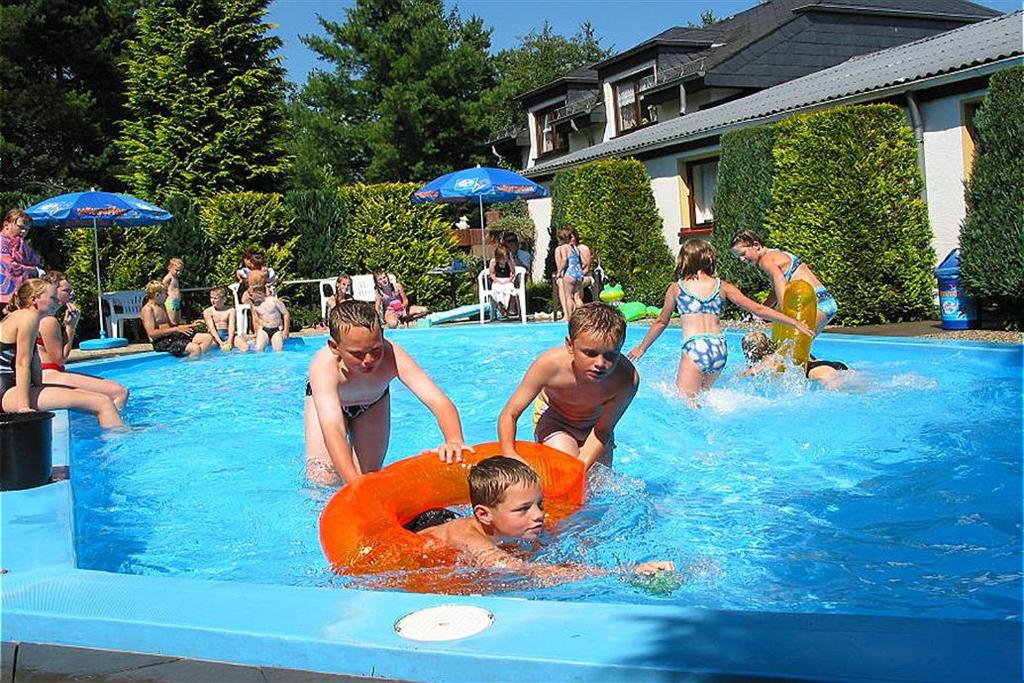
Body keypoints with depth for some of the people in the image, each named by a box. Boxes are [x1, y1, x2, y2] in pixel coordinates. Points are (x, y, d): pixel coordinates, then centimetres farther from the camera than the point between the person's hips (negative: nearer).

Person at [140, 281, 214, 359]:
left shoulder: (162, 306, 19)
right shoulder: (147, 309, -9)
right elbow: (152, 333, -19)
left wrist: (191, 326, 18)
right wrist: (175, 329, -20)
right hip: (162, 342, -9)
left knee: (208, 338, -4)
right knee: (195, 348, -30)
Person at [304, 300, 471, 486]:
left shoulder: (393, 356, -42)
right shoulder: (324, 366, -46)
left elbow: (439, 402, -50)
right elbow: (332, 428, -57)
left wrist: (454, 441, -70)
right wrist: (354, 482, -71)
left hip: (374, 401, 2)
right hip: (327, 399, -2)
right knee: (324, 482, -11)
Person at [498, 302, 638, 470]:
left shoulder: (627, 379, -37)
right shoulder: (550, 364, -39)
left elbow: (603, 431, -24)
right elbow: (510, 414, -30)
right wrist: (509, 455, -45)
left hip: (594, 423, 2)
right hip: (553, 417, -2)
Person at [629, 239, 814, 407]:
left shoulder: (676, 288, 7)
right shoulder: (722, 286, 10)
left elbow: (661, 322, 18)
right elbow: (758, 309, 11)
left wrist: (641, 348, 32)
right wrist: (795, 322, 18)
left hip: (694, 349, -4)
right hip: (719, 349, 4)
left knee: (685, 402, -2)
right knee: (701, 396, 20)